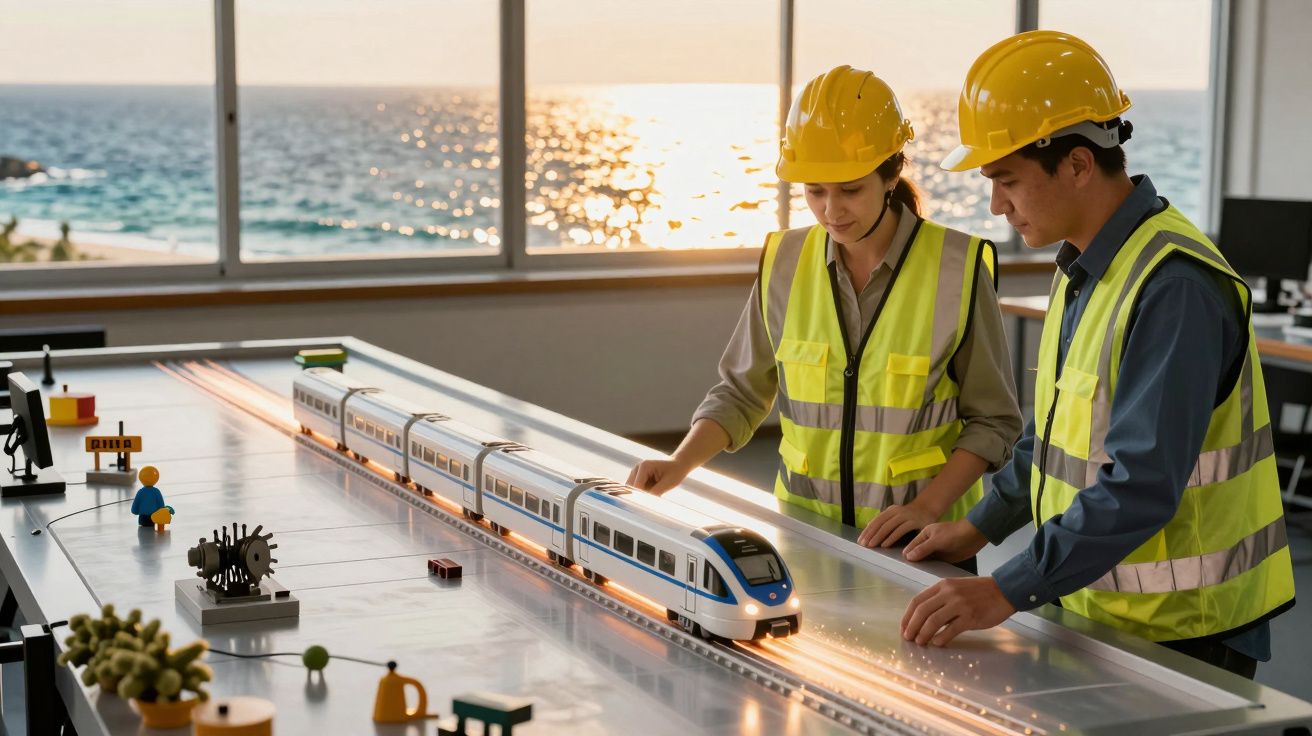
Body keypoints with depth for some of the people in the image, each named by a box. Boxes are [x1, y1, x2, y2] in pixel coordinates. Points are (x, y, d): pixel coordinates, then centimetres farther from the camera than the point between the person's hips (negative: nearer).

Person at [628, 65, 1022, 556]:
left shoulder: (957, 267, -9)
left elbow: (993, 420, -3)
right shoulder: (785, 262, 0)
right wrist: (680, 465, -5)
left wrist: (927, 506, -14)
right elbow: (741, 391, 9)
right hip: (803, 527, 3)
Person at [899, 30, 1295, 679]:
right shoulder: (1086, 270, 8)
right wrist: (981, 525, 18)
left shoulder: (1173, 287, -23)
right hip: (1094, 611, 9)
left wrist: (1007, 592, -29)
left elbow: (1143, 486, -29)